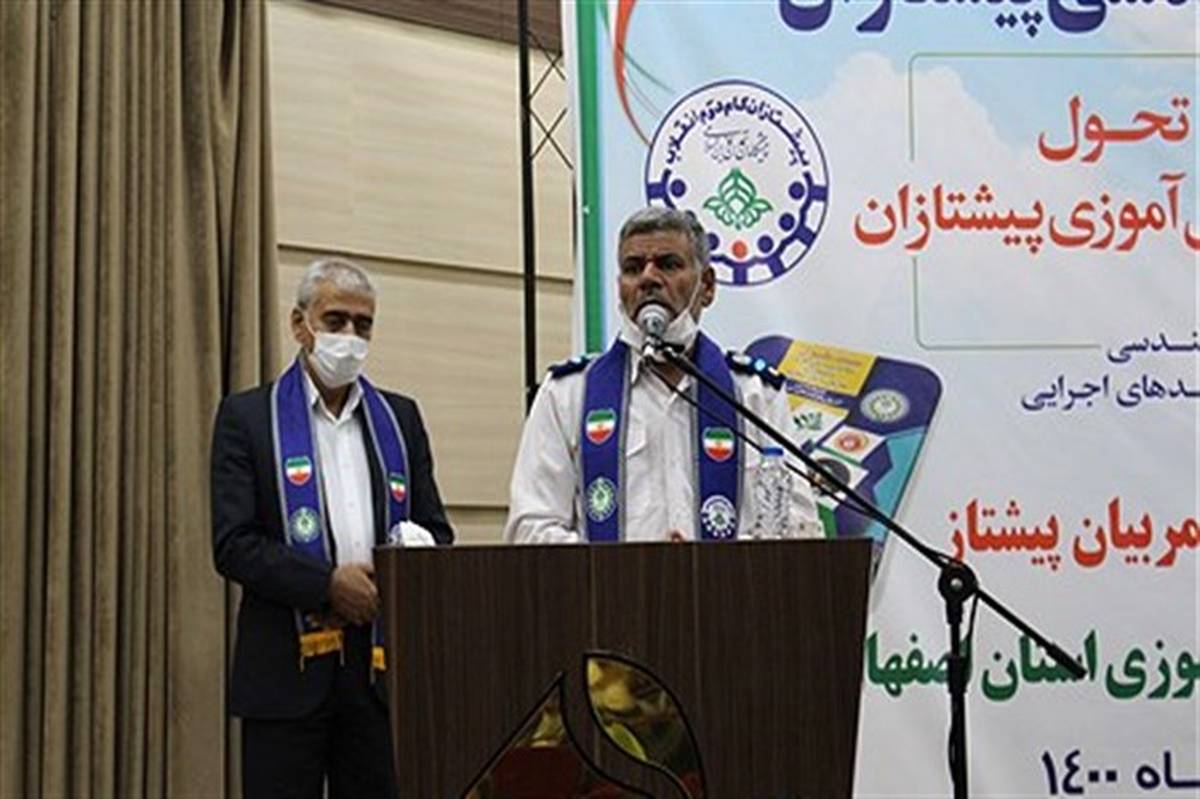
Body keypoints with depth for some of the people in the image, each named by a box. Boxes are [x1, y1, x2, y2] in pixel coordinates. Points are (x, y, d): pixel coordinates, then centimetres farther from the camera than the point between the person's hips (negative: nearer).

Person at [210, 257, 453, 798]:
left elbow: (436, 531, 14)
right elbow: (233, 546, -6)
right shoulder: (248, 417, 3)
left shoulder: (400, 417, 15)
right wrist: (328, 584, -16)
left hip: (384, 666, 4)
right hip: (289, 666, -3)